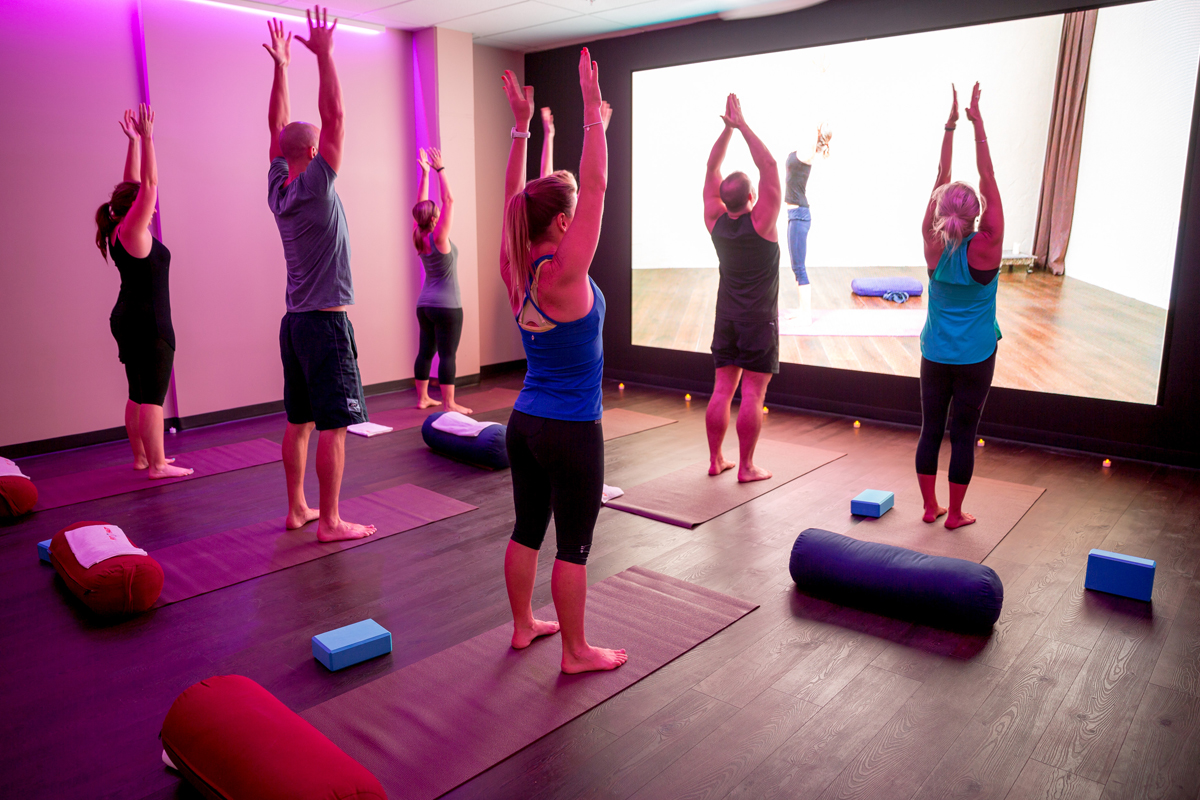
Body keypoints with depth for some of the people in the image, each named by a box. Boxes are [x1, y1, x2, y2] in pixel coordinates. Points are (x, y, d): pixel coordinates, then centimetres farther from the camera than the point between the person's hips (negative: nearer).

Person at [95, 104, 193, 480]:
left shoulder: (120, 231, 9)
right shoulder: (132, 232, -14)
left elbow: (134, 183, 15)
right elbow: (148, 184, -18)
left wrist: (135, 140, 17)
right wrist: (145, 138, -17)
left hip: (129, 321, 10)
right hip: (147, 324, -10)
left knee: (139, 395, 15)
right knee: (152, 396, -6)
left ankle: (141, 456, 24)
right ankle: (157, 466, -1)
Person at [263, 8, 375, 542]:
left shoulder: (278, 189, 9)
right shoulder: (314, 188, -12)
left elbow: (279, 127, 19)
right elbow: (334, 116, -14)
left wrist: (280, 66, 21)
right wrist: (324, 55, -10)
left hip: (294, 322, 9)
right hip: (325, 323, -9)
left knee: (299, 422, 13)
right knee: (332, 426, -5)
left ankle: (297, 509, 21)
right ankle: (330, 522, 0)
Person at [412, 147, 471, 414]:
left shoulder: (419, 238, 3)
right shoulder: (438, 238, -15)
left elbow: (421, 204, 10)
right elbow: (449, 200, -15)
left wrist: (425, 172, 10)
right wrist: (439, 170, -11)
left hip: (424, 304, 8)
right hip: (446, 305, -8)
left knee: (425, 351, 13)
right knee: (447, 354, -6)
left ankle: (422, 397, 20)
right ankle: (449, 404, -4)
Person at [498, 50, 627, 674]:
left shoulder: (514, 269, -1)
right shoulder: (563, 275, -20)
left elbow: (513, 198, 9)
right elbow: (597, 186, -20)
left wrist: (521, 124, 10)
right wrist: (593, 111, -14)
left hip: (525, 423, 8)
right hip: (571, 432, -8)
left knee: (527, 529, 18)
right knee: (573, 544, 5)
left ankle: (524, 625, 34)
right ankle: (576, 652, 19)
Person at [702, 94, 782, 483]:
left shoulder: (715, 220, -3)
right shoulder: (760, 223, -15)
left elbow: (712, 166, 5)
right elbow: (769, 165, -16)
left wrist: (728, 128, 2)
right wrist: (742, 125, -15)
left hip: (727, 315, 5)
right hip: (759, 318, -5)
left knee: (722, 389, 9)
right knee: (752, 393, -2)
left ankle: (715, 460, 14)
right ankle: (747, 466, 3)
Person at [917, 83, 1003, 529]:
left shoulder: (933, 247, -8)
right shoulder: (984, 249, -15)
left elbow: (941, 181, -4)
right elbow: (989, 184, -15)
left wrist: (950, 124, -3)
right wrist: (977, 124, -15)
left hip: (934, 355, 3)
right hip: (975, 358, -3)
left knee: (930, 429, 10)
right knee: (963, 434, 5)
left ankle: (929, 507, 20)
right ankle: (955, 514, 15)